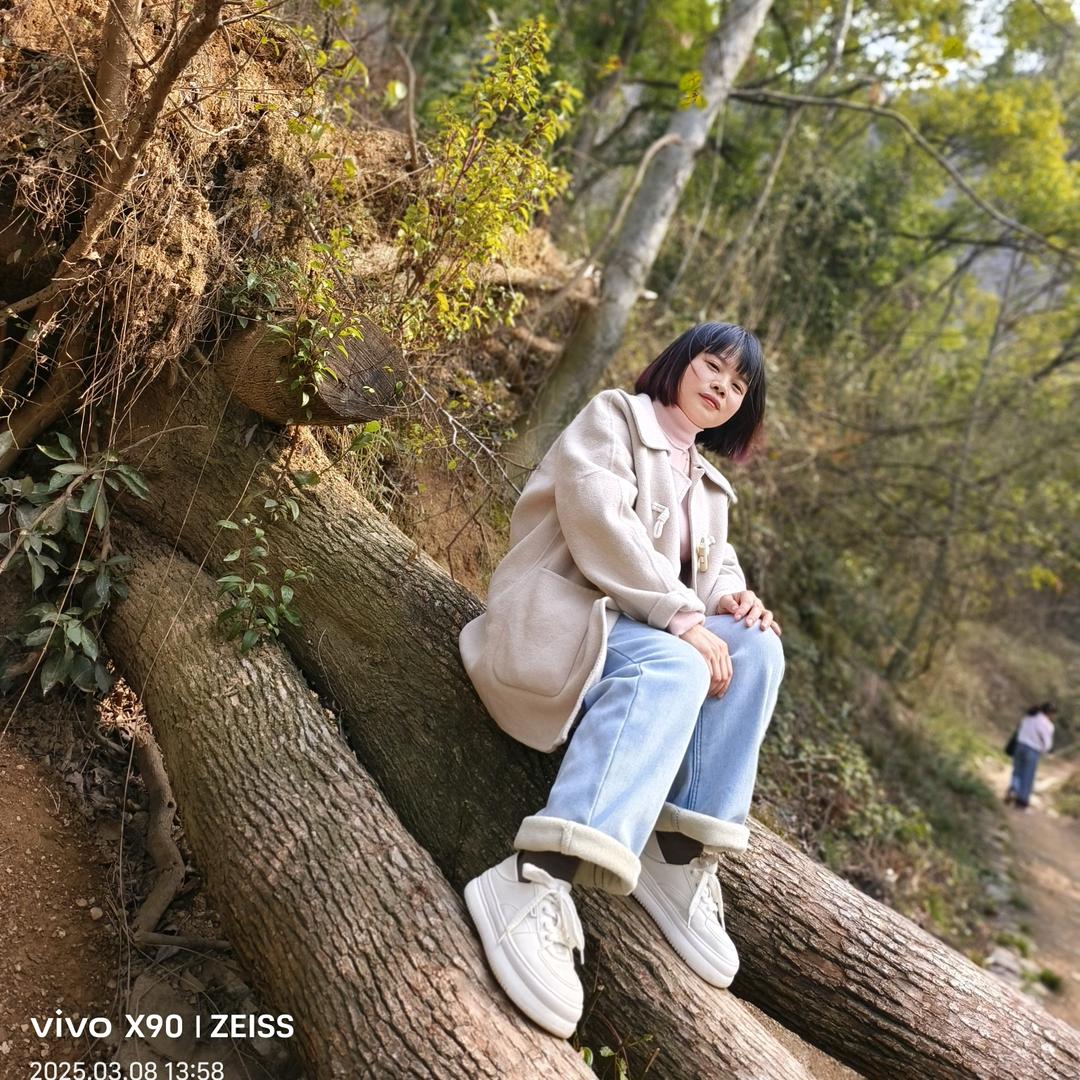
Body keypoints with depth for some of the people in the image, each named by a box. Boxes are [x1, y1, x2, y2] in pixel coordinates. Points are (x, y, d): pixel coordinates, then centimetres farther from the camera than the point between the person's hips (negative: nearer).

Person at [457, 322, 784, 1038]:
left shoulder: (708, 484, 27)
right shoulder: (614, 417, 2)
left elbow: (714, 566, 19)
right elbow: (599, 519, -15)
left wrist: (732, 597, -7)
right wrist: (682, 616, -23)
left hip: (637, 633, 7)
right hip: (557, 616, -7)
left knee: (757, 646, -18)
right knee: (673, 668, -36)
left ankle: (683, 857, -22)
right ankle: (537, 880, -49)